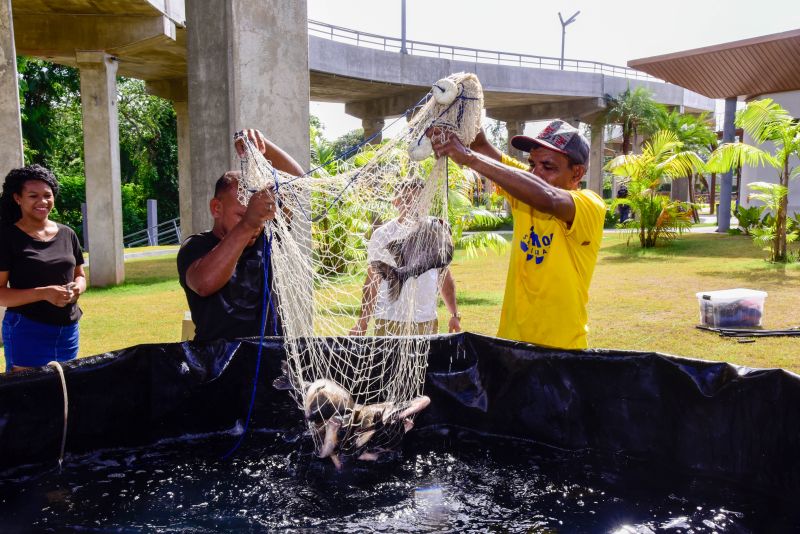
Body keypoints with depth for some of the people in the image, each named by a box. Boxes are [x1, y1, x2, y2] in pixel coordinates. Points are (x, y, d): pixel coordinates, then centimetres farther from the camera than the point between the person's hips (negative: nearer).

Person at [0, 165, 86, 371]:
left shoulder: (67, 234, 8)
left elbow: (80, 275, 18)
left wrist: (77, 288, -5)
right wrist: (43, 293, -22)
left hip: (69, 330, 5)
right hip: (27, 331, -5)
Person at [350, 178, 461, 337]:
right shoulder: (383, 235, -3)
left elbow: (445, 276, 12)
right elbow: (372, 281, -1)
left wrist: (454, 315, 6)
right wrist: (363, 322, -7)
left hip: (428, 322, 3)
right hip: (389, 321, -3)